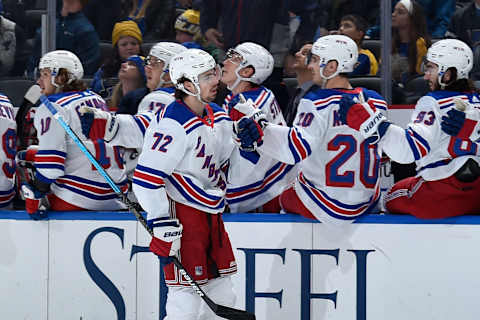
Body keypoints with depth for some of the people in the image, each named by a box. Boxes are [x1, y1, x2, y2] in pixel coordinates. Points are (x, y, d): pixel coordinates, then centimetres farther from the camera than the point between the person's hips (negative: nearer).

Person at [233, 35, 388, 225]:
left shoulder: (318, 103, -19)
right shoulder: (375, 102, -1)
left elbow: (298, 147, -32)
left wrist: (260, 133, -32)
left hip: (326, 207, -5)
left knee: (285, 198, 26)